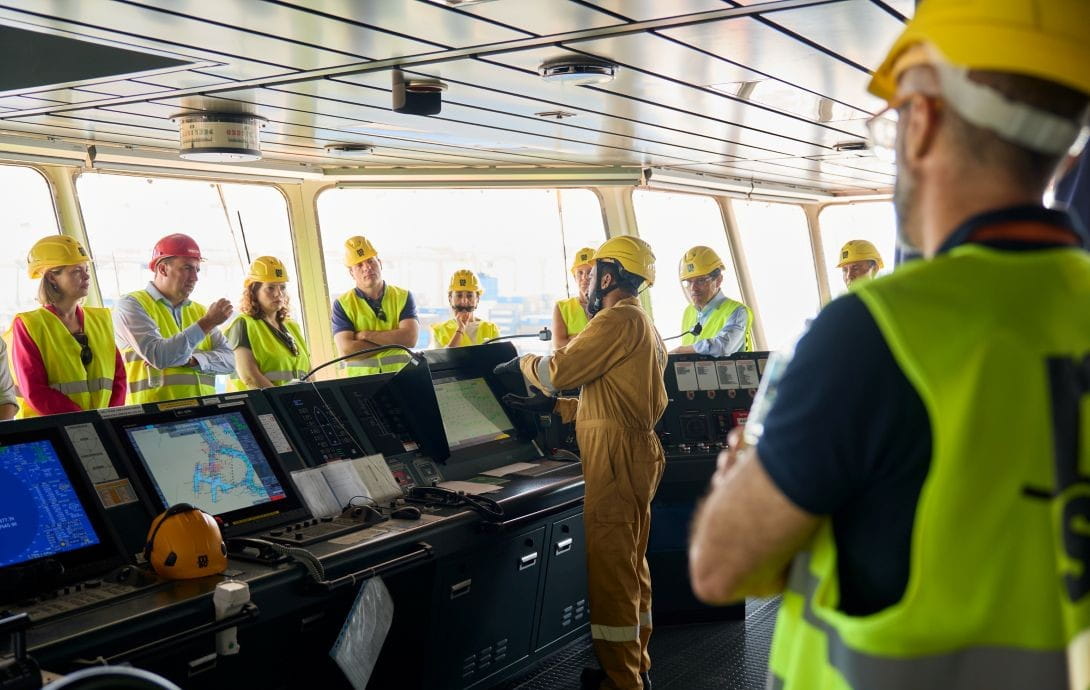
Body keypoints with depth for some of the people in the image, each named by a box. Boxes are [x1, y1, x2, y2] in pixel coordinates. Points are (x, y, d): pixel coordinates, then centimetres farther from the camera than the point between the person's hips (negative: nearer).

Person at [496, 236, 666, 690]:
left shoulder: (618, 319, -13)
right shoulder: (644, 326, 20)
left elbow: (560, 370, -14)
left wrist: (524, 363, 6)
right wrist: (556, 407, 16)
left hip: (615, 456, -11)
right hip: (635, 452, 11)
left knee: (609, 569, -4)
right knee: (631, 566, 16)